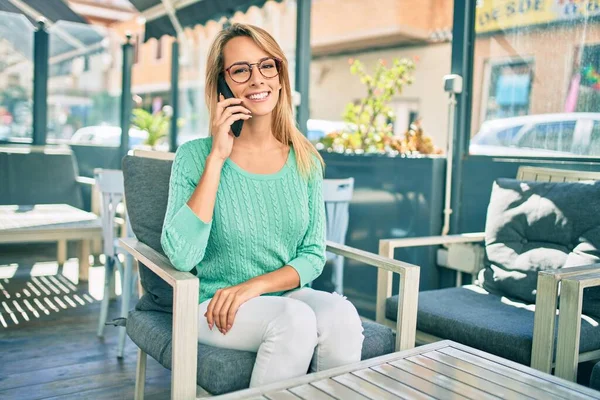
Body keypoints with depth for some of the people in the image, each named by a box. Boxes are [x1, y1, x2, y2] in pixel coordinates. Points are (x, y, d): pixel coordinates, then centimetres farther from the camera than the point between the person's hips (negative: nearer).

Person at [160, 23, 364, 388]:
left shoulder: (305, 160, 3)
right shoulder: (195, 155, -6)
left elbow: (314, 255, 3)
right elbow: (182, 256, -18)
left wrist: (255, 286, -15)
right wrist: (217, 157, -18)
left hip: (287, 294, 3)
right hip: (217, 310, -2)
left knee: (341, 315, -28)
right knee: (294, 317, -31)